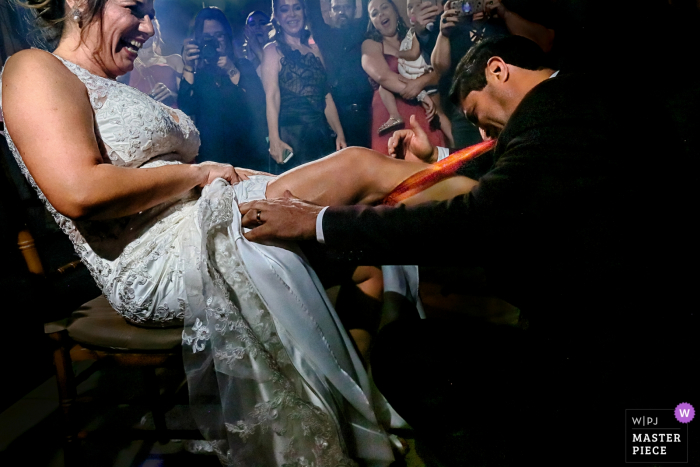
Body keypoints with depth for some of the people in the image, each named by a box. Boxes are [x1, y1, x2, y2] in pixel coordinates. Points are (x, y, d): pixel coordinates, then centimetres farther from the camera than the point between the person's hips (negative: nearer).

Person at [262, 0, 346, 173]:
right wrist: (274, 140, -22)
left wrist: (340, 134, 9)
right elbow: (272, 97, -10)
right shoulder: (273, 50, 3)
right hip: (291, 135, -5)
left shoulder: (315, 49, 17)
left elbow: (327, 97, 16)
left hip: (322, 133, 5)